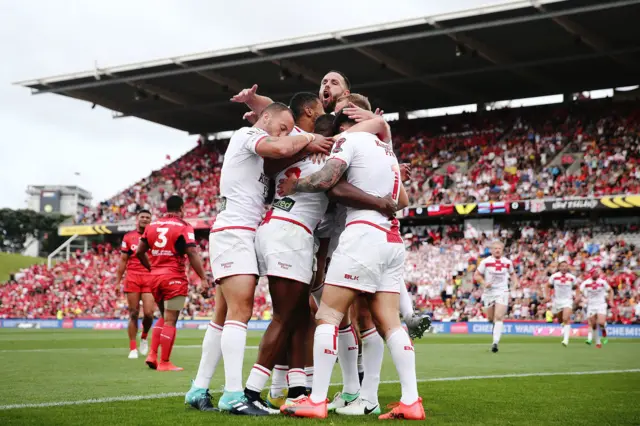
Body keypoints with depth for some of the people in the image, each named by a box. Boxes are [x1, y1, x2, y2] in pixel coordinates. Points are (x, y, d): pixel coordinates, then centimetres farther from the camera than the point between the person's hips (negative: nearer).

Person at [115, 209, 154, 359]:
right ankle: (133, 348, 9)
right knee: (133, 314, 2)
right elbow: (123, 260, 12)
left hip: (150, 278, 0)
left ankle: (144, 337, 19)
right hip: (132, 277, 0)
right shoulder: (128, 237, 8)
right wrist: (118, 280, 8)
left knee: (148, 313, -10)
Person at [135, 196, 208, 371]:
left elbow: (139, 252, 11)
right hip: (174, 278, -6)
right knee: (170, 321, -1)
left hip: (156, 278, 6)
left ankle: (152, 355, 12)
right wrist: (204, 278, -13)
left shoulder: (152, 225, 10)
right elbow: (192, 254, -16)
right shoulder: (183, 227, -8)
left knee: (164, 317, 21)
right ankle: (164, 363, 2)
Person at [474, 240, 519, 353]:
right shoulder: (486, 262, -4)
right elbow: (476, 276, 1)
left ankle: (495, 342, -19)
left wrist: (515, 282, 1)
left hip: (502, 292, -1)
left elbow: (512, 273, 20)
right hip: (489, 292, 1)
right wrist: (484, 283, -16)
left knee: (499, 317, -15)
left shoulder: (507, 262, 2)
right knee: (491, 318, 10)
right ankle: (495, 325, 48)